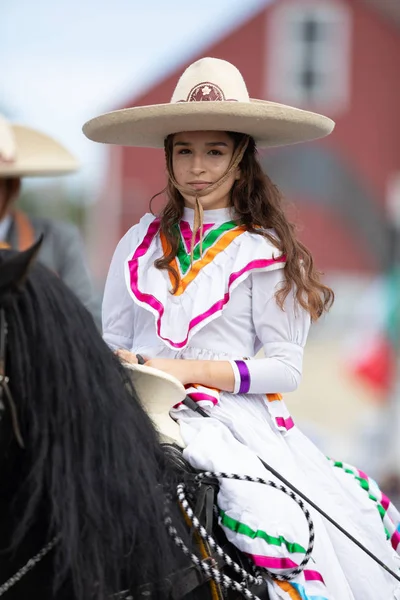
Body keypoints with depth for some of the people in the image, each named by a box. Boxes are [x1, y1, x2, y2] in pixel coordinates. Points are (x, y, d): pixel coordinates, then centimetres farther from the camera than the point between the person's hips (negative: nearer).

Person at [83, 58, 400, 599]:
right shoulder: (139, 245, 13)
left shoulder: (264, 253, 2)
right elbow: (112, 344, 17)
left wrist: (186, 369, -10)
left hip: (235, 422, -3)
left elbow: (285, 370, -2)